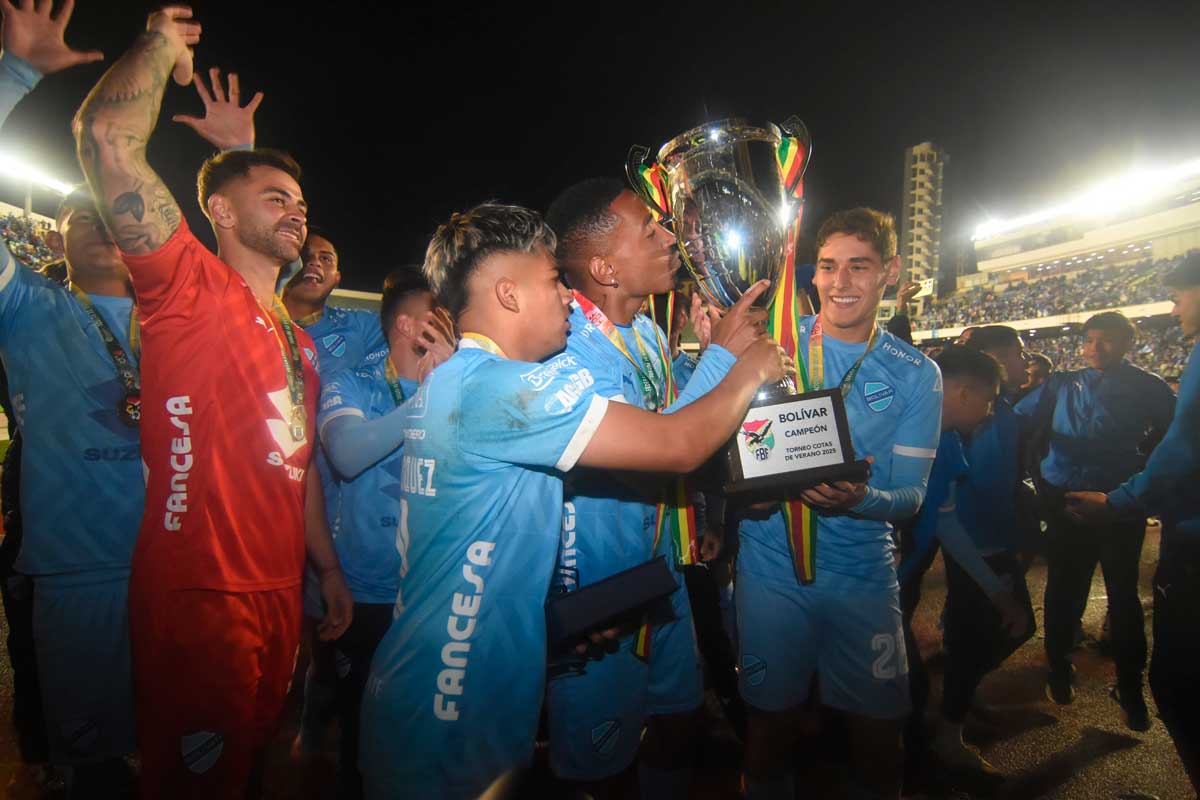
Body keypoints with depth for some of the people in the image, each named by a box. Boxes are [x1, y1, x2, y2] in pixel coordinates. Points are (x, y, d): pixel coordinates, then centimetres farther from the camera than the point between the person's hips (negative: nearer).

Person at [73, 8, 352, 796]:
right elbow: (107, 136, -22)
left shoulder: (299, 339, 14)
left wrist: (329, 569, 17)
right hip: (198, 591, -7)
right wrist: (164, 44, -5)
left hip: (279, 590, 8)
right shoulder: (191, 286, -8)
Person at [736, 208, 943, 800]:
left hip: (864, 569, 1)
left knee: (878, 720, 12)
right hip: (771, 564, -1)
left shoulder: (916, 375, 1)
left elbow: (910, 495, -2)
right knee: (772, 714, 11)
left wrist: (858, 498, -23)